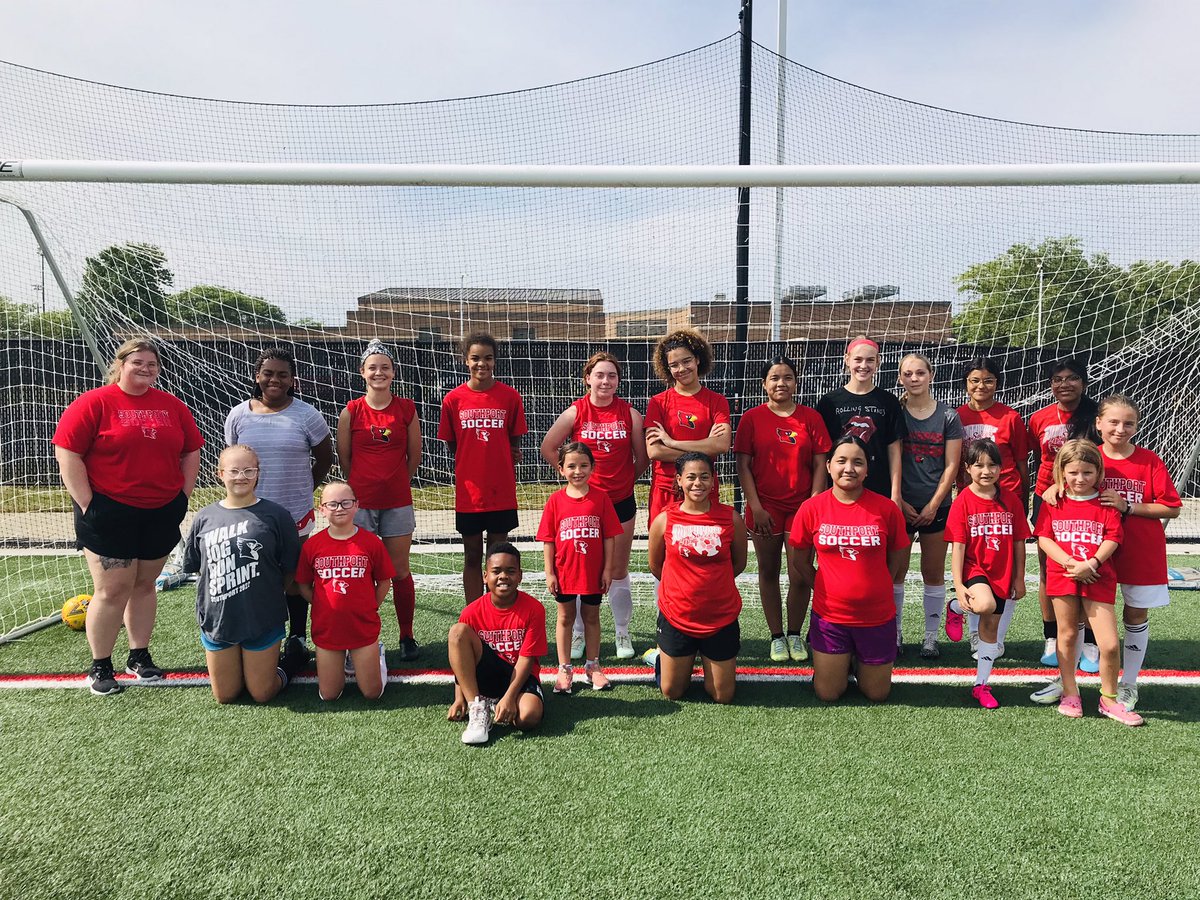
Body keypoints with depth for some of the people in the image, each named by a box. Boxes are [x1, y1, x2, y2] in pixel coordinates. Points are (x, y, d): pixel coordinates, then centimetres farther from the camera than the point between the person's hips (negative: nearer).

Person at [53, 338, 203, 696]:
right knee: (112, 590, 0)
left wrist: (183, 496, 6)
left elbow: (191, 452, 13)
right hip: (109, 513, -4)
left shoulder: (172, 406, 8)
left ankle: (139, 656, 27)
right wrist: (87, 504, -12)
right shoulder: (94, 403, -6)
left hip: (162, 513, 4)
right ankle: (100, 666, 15)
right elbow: (67, 453, -10)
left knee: (144, 585, 14)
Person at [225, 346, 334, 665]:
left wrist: (302, 489, 6)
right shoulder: (239, 415, 2)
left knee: (294, 577, 10)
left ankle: (297, 638, 24)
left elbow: (324, 459, 6)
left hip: (295, 513, -1)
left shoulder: (306, 416, -5)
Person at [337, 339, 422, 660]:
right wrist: (364, 485, 12)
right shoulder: (351, 411, -2)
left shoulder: (406, 409, 1)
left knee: (400, 571, 7)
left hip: (397, 501, 1)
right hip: (360, 501, 0)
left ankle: (407, 637, 19)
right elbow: (344, 458, 6)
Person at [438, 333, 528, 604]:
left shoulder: (510, 396, -3)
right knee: (472, 556, 10)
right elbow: (452, 446, 7)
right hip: (468, 492, 0)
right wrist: (474, 460, -1)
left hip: (501, 492, 0)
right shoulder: (453, 399, -2)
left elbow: (515, 442, 6)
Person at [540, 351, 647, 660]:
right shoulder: (575, 412, -5)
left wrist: (627, 478, 5)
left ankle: (622, 634, 23)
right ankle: (577, 634, 22)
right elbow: (548, 448, 3)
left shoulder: (630, 413, -2)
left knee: (618, 571, 9)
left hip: (621, 502, 1)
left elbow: (642, 456, 7)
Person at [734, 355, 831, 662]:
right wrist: (755, 506, -8)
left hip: (802, 506, 1)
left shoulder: (811, 417, 3)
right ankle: (776, 637, 21)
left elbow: (820, 464, 3)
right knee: (769, 572, 8)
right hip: (765, 507, 0)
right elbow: (743, 465, -2)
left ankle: (795, 635, 20)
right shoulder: (752, 418, 0)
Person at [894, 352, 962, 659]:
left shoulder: (948, 416, 3)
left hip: (936, 507, 0)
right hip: (899, 506, 0)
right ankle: (894, 634, 14)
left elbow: (951, 465, 1)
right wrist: (899, 502, -8)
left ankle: (931, 636, 16)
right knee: (896, 572, 3)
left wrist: (933, 505, -6)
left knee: (934, 573, 6)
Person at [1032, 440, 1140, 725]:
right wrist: (1071, 563, -14)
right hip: (1061, 576, 1)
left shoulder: (1106, 502, 3)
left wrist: (1090, 564, -18)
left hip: (1098, 579, -1)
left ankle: (1109, 699, 15)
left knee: (1110, 644, -4)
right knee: (1067, 635, 10)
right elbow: (1043, 538, -2)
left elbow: (1112, 539, -5)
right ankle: (1070, 694, 24)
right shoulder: (1053, 501, 5)